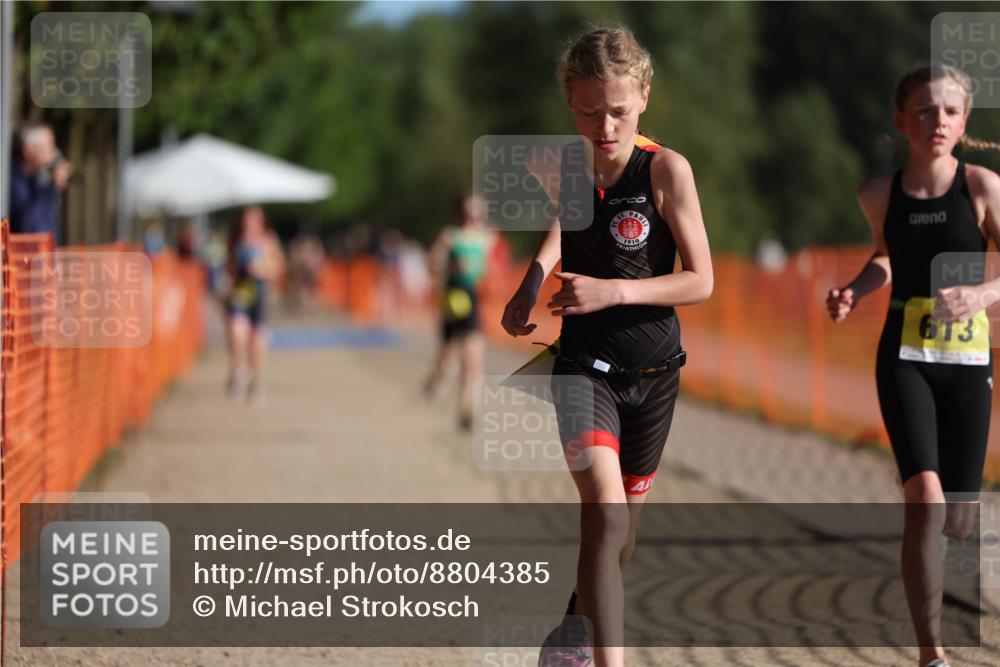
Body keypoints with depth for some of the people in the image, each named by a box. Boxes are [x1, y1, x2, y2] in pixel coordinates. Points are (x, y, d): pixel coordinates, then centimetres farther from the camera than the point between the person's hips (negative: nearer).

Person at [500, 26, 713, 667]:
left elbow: (700, 281, -12)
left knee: (625, 522, 16)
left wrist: (612, 291, -23)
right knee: (605, 510, -22)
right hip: (585, 364, 0)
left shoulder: (667, 170, -13)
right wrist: (532, 281, 3)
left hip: (654, 369, 0)